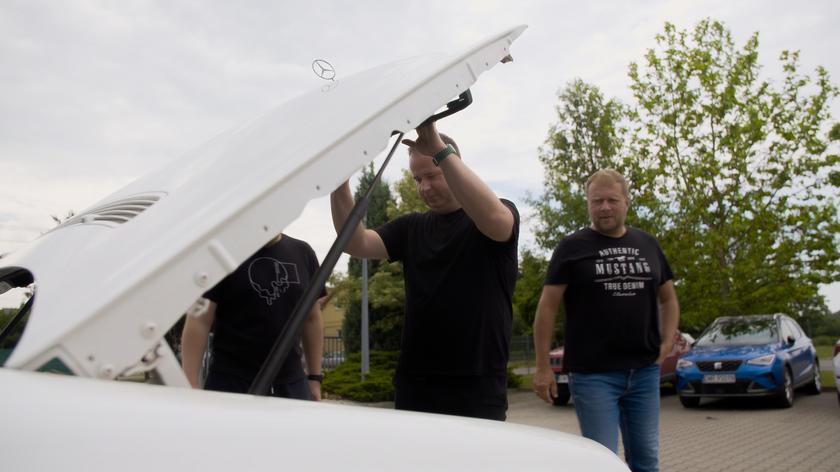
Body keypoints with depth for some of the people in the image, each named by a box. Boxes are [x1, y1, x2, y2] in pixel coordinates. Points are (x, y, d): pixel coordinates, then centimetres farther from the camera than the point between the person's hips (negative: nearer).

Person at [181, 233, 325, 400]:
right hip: (230, 382, -3)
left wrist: (315, 377, 11)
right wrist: (191, 385, -15)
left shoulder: (303, 254, 9)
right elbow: (199, 322, -8)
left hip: (291, 382, 4)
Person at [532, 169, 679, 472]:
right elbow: (547, 307, -3)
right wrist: (543, 367, -8)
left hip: (645, 371, 4)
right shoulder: (572, 247, -2)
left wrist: (667, 343, 4)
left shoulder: (648, 245, 12)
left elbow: (668, 299, 21)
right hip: (593, 374, -4)